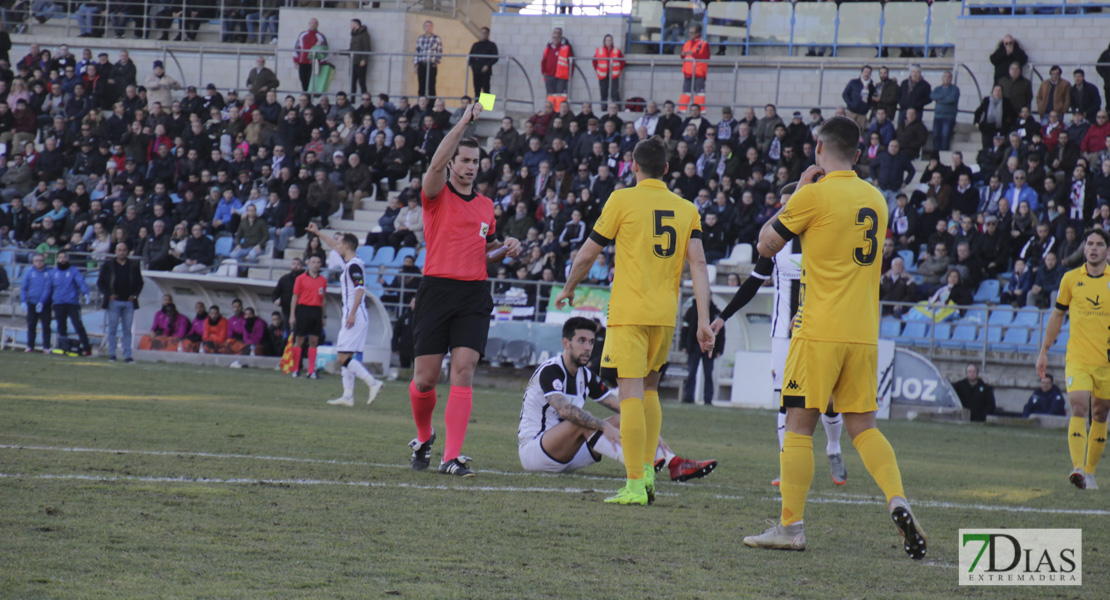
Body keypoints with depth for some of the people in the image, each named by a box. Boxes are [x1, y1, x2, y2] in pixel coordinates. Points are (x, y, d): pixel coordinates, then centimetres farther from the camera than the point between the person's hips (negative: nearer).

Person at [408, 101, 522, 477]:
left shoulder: (486, 205, 17)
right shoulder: (436, 196, 1)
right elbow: (436, 163, -19)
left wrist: (506, 248, 6)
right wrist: (463, 123, -21)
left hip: (474, 294, 3)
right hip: (437, 289, -3)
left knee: (463, 371, -11)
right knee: (425, 378, -1)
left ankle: (452, 457, -13)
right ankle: (423, 438, 27)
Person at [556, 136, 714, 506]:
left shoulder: (623, 200, -2)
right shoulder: (686, 209, 9)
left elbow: (587, 255, 3)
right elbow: (698, 263, 1)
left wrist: (568, 290, 21)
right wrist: (704, 321, -1)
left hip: (629, 312, -5)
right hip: (665, 315, 5)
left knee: (631, 392, -7)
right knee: (649, 389, 21)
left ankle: (635, 485, -13)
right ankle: (647, 471, 14)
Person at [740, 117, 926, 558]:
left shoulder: (815, 195, -9)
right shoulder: (875, 199, 11)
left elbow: (766, 245, 0)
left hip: (820, 333, -6)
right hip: (864, 334, 6)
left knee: (798, 426, 0)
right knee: (863, 426, 11)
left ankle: (791, 526, -2)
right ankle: (898, 502, -9)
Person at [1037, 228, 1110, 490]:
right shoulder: (1071, 279, 4)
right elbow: (1057, 315, 14)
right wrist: (1044, 351, 14)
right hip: (1077, 358, -1)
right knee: (1079, 408, -18)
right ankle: (1078, 468, -27)